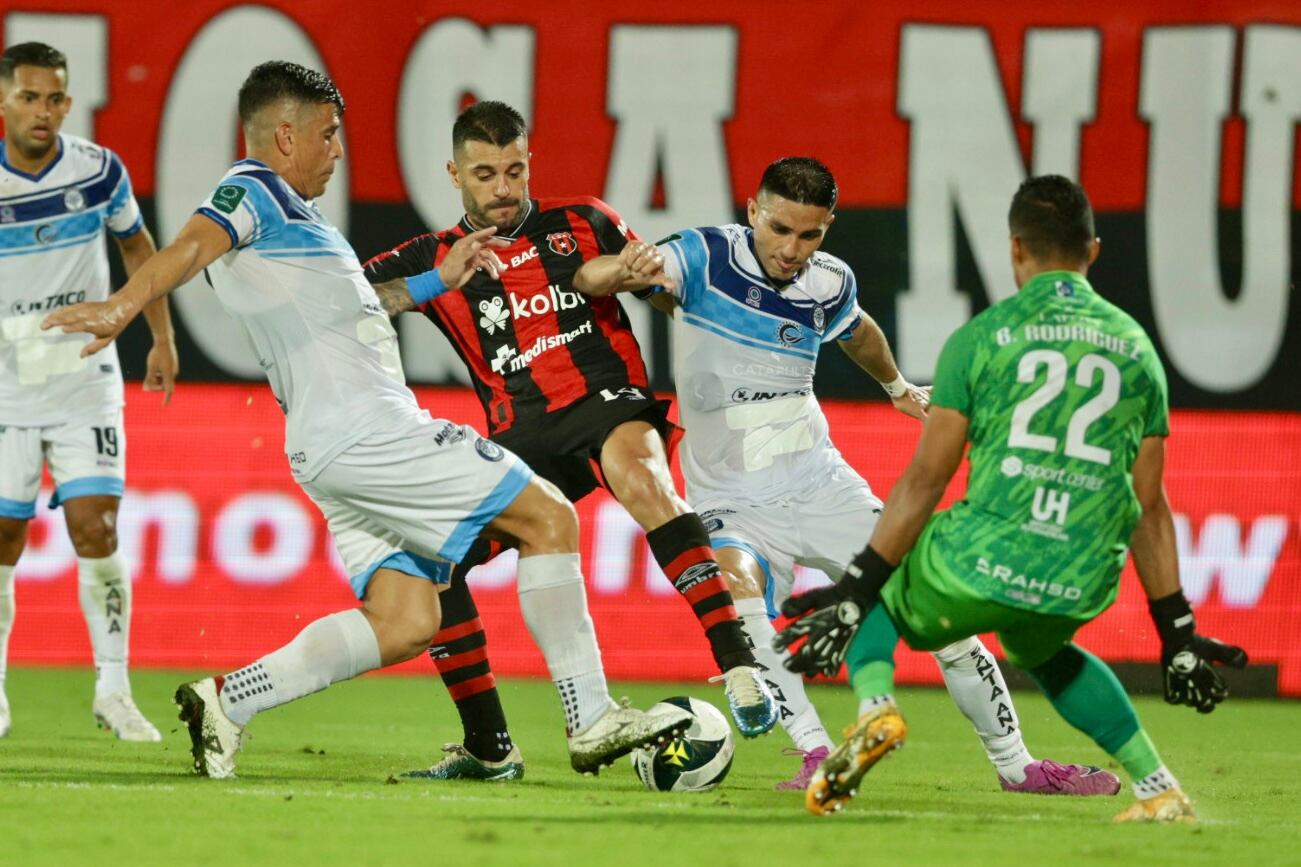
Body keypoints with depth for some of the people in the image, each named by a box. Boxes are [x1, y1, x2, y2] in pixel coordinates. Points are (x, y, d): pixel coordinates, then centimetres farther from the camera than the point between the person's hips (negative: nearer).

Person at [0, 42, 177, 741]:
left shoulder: (101, 171, -4)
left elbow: (136, 244, 14)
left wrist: (162, 339, 13)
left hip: (85, 378, 1)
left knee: (96, 531, -10)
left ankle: (113, 690, -4)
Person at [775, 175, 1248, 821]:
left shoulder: (980, 338, 2)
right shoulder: (1135, 349, 13)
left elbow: (925, 482, -2)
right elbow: (1148, 506, 13)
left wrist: (856, 590, 2)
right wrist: (1176, 629, 18)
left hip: (983, 561, -4)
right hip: (1082, 586, 4)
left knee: (870, 597, 25)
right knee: (1042, 653, 38)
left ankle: (875, 707, -6)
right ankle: (1157, 786, 24)